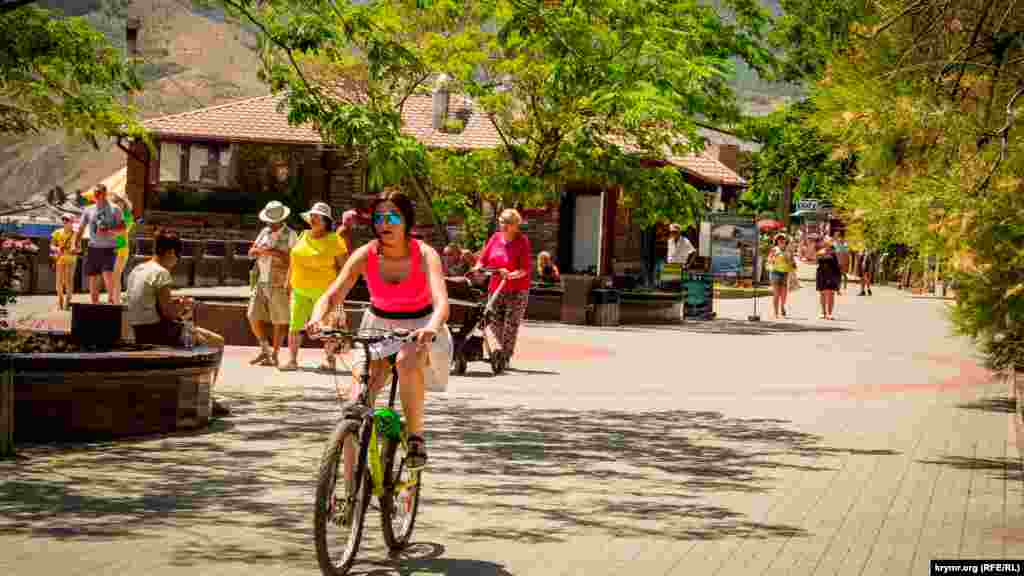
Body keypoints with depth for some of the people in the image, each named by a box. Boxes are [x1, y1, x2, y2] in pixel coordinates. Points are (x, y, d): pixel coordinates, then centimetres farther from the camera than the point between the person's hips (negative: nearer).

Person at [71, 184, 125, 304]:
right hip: (93, 248, 3)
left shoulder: (114, 209, 3)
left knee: (108, 274, -22)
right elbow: (80, 229, 16)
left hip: (109, 248, -3)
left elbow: (122, 229, -2)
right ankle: (95, 303, 13)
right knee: (93, 278, 3)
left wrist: (108, 231, -18)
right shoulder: (88, 210, 12)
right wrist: (75, 243, 5)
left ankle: (111, 297, -5)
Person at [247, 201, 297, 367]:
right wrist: (259, 250, -12)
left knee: (279, 320, 1)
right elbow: (251, 252, 10)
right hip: (261, 282, 6)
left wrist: (274, 252, -23)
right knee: (254, 316, 1)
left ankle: (274, 355, 9)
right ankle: (265, 350, 15)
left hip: (279, 284, -6)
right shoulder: (265, 232, 12)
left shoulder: (290, 235, -5)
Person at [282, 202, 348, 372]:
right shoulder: (303, 236, 10)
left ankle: (329, 359, 15)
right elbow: (293, 260, 18)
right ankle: (292, 360, 6)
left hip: (324, 290, -5)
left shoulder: (334, 240, -5)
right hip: (300, 289, 5)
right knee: (295, 324, 0)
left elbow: (343, 265, -4)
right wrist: (289, 281, 15)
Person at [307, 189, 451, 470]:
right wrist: (317, 320, -44)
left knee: (407, 363, -38)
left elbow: (441, 302, -34)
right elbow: (331, 296, -21)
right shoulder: (365, 255, -14)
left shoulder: (425, 254, -20)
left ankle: (416, 436, -16)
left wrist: (432, 328, -57)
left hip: (419, 328, -2)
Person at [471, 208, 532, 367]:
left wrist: (511, 275, -30)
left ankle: (505, 357, 6)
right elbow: (483, 258, 11)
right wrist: (477, 268, -9)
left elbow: (526, 268, -14)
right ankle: (506, 348, 28)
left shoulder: (522, 241, -7)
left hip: (517, 290, -5)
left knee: (511, 324, -5)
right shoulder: (495, 238, 7)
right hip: (496, 288, 5)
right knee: (494, 323, 3)